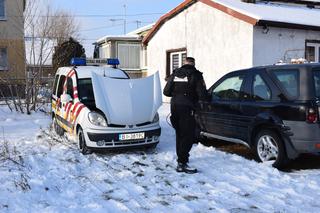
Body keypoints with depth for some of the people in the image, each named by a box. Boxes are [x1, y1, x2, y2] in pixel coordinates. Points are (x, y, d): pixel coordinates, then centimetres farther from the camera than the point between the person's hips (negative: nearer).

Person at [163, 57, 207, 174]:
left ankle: (181, 158, 30)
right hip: (187, 108, -6)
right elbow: (202, 95, -10)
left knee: (179, 134, 19)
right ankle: (182, 163, -9)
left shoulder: (175, 74, 10)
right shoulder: (196, 75, -4)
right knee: (188, 136, -3)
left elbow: (166, 92, 9)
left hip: (175, 106, 6)